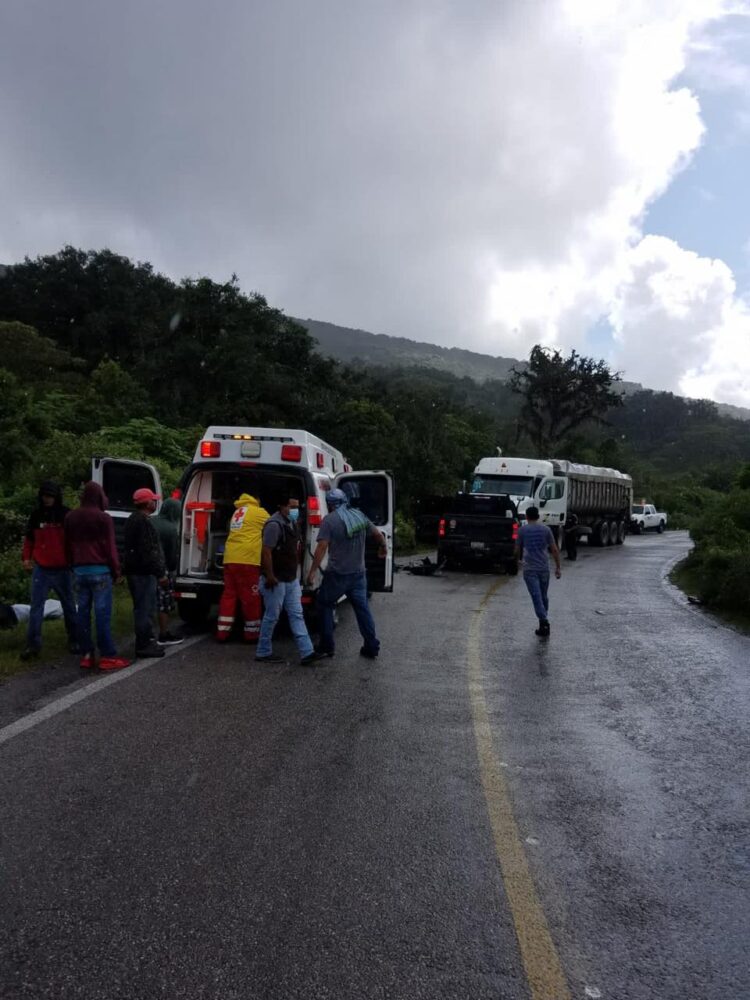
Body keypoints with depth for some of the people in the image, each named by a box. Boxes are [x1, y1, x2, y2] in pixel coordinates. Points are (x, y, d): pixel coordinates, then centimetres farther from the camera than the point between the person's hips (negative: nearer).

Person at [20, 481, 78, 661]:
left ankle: (74, 640, 22)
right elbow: (29, 538, 12)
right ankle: (33, 644, 0)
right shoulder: (36, 515, 3)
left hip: (62, 569, -1)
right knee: (36, 606, -2)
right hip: (41, 569, 1)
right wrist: (26, 557, 2)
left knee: (69, 606, 10)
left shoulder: (66, 515, -2)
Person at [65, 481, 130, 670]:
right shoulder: (103, 518, -8)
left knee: (83, 612, 8)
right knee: (102, 613, -6)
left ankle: (87, 654, 11)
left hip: (79, 570, 6)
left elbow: (68, 546, 18)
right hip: (100, 570, -6)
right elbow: (110, 548, -9)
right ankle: (107, 656, -6)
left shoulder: (71, 518, 12)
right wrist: (116, 570, 0)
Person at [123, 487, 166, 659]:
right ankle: (144, 645, -3)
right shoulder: (144, 522, -17)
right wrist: (160, 573, -19)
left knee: (142, 608, 17)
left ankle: (146, 641, 25)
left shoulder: (133, 519, 17)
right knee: (145, 609, -6)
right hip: (144, 572, -11)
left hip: (135, 570, 11)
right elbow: (149, 552, -22)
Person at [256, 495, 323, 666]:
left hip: (291, 579, 9)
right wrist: (269, 577, -23)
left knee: (296, 615, 5)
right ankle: (263, 653, 15)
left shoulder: (291, 523, 11)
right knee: (271, 617, 2)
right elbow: (266, 552, -23)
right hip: (276, 581, -9)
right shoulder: (275, 524, -20)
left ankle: (307, 652, 5)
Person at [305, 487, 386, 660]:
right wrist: (383, 548, 37)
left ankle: (326, 647, 11)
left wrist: (312, 571, -16)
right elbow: (378, 534, 17)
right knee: (362, 608, 12)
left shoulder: (329, 520, -10)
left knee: (325, 606, 11)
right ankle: (371, 647, 12)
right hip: (358, 573, 5)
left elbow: (322, 547, -18)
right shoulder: (359, 515, 7)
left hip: (337, 574, -5)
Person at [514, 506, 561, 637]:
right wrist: (558, 567, 6)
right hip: (544, 568, 3)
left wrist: (520, 559, 27)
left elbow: (518, 550, 6)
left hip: (530, 569, -2)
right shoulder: (546, 529, 3)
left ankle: (544, 623, -18)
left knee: (536, 597, -7)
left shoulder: (523, 530, -1)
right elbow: (555, 550, 0)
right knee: (544, 596, 15)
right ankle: (544, 623, 23)